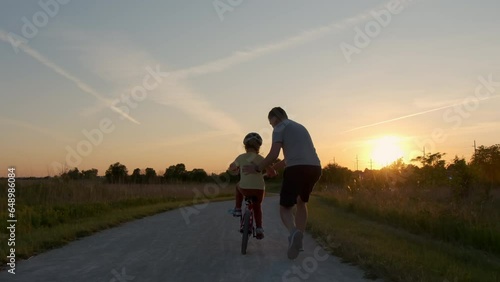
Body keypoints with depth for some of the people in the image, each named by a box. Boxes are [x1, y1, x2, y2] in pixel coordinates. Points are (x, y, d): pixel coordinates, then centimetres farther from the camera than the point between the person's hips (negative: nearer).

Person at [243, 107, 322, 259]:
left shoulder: (280, 128, 6)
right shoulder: (300, 127, 30)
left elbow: (273, 154, -6)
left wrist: (257, 168, 6)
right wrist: (274, 167, 41)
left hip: (297, 169, -7)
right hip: (314, 168, 7)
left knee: (285, 208, 6)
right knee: (301, 202, 27)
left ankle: (294, 233, -25)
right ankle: (298, 241, 20)